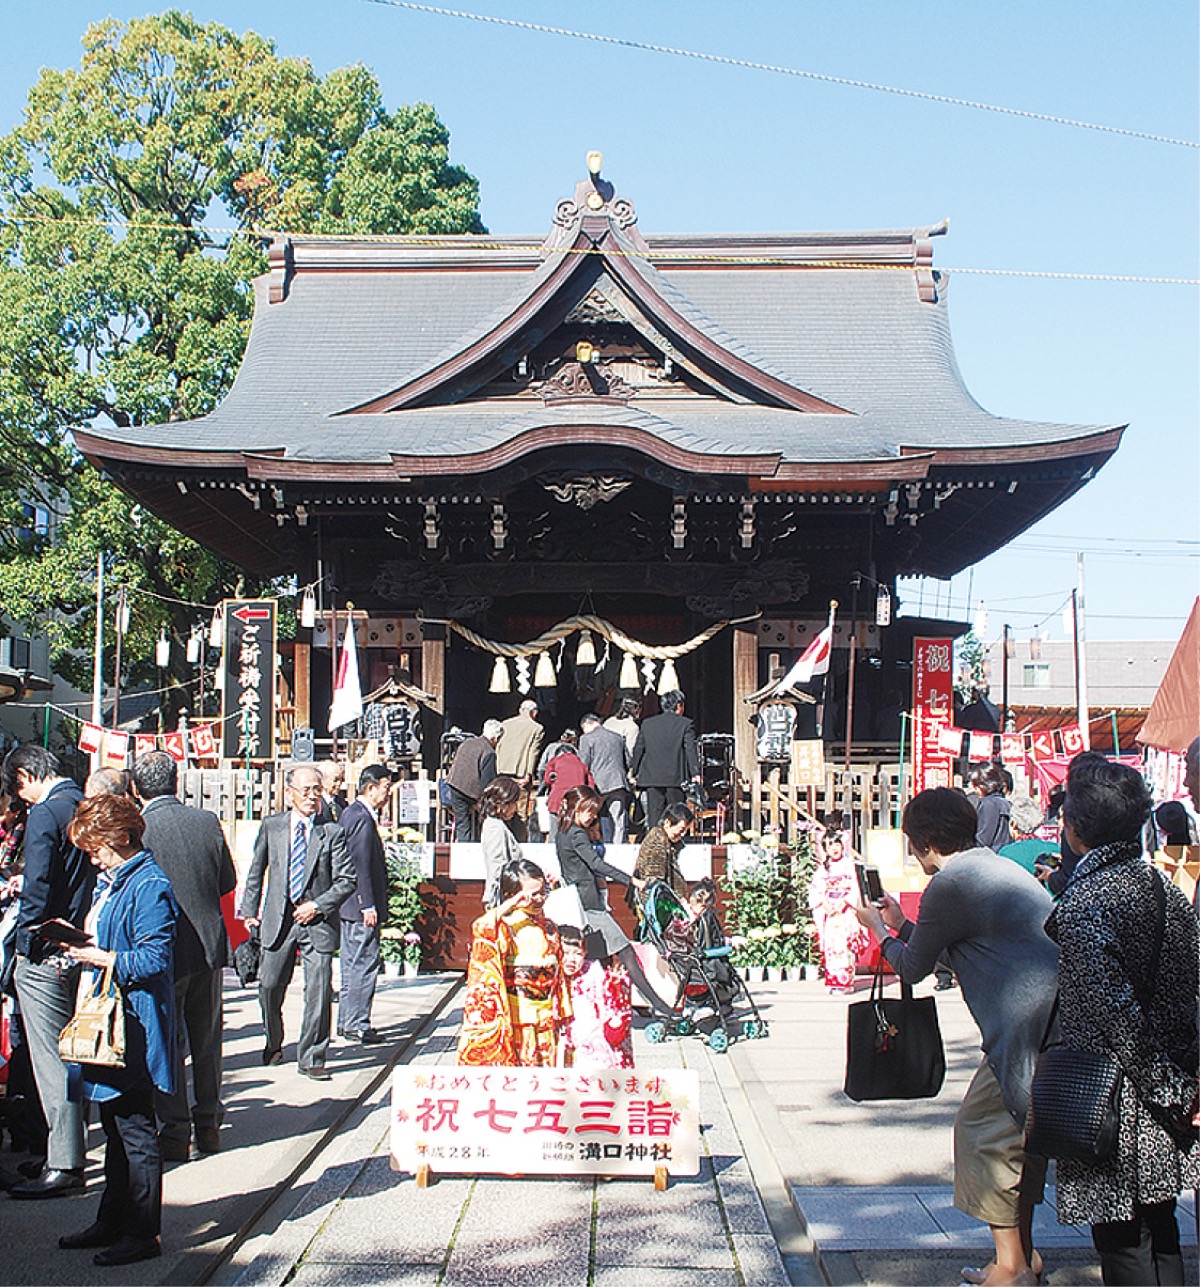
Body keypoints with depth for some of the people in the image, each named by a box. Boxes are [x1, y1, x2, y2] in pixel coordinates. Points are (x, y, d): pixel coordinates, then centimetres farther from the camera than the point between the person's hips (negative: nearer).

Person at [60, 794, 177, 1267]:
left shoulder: (150, 886, -16)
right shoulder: (112, 881, 16)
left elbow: (154, 959, -21)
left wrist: (105, 959, -18)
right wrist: (80, 943, 8)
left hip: (134, 1027, -10)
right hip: (108, 1021, 10)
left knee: (134, 1129, -2)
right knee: (113, 1126, 17)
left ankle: (143, 1233, 6)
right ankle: (112, 1221, 28)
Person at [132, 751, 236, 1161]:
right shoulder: (207, 821, -3)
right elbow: (227, 882, 5)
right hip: (210, 945, 4)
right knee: (206, 1039, 16)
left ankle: (175, 1132, 11)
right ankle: (209, 1124, 25)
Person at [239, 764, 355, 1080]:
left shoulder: (332, 833, -1)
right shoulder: (272, 826, 5)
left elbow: (346, 880, -1)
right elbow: (256, 871, 15)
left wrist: (317, 905, -10)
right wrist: (250, 909, 11)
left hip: (319, 921, -2)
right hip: (278, 919, 2)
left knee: (319, 992, -3)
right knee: (269, 986, 4)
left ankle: (310, 1059, 10)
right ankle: (273, 1043, 31)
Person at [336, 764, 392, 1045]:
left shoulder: (350, 813, 14)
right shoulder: (362, 818, -17)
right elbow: (361, 866, -20)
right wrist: (368, 906, -20)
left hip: (349, 905, 11)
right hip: (361, 905, -11)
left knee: (352, 964, 15)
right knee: (365, 963, -6)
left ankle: (346, 1022, 22)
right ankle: (357, 1024, -2)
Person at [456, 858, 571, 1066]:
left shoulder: (548, 928, 11)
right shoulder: (503, 926, -9)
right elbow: (480, 929, -34)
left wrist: (560, 1016, 18)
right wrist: (509, 906, -30)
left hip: (545, 1022, 5)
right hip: (513, 1019, -5)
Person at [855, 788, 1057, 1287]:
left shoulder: (950, 883, -10)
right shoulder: (1000, 868, 19)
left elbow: (912, 968, 2)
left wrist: (879, 930, 20)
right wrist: (903, 926, 37)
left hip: (1029, 1027, -10)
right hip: (1057, 1016, 10)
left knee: (983, 1129, 1)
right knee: (1020, 1129, 18)